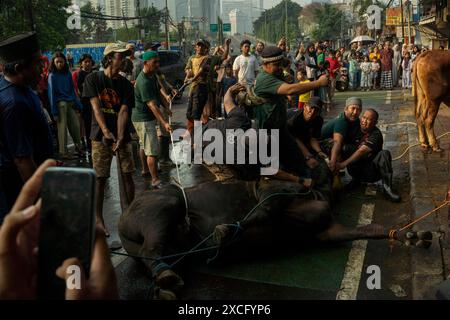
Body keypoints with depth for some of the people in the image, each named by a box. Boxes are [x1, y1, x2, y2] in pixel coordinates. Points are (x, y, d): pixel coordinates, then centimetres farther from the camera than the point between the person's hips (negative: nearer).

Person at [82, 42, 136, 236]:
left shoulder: (125, 84, 5)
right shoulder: (93, 79, -1)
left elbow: (123, 112, -5)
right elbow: (96, 107, -10)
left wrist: (120, 138, -18)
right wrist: (106, 132, -22)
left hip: (122, 136, 3)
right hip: (101, 136, -2)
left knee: (127, 175, 3)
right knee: (100, 178, 0)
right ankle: (98, 219, 12)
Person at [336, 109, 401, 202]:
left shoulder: (376, 134, -14)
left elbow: (362, 151, -26)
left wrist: (343, 164, -35)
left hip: (371, 172, -3)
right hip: (356, 169, 3)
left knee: (384, 154, -26)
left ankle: (387, 188, -26)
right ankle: (356, 180, -5)